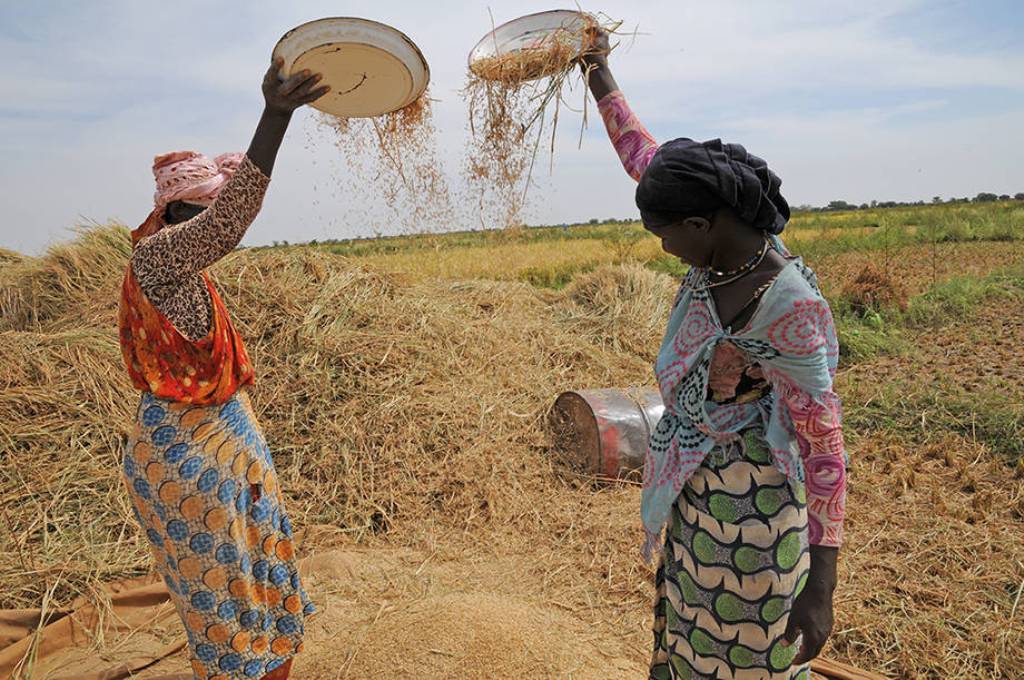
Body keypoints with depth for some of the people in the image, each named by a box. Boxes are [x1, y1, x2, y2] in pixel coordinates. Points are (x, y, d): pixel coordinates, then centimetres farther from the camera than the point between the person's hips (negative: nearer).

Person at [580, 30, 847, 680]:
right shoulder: (724, 246, -6)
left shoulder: (789, 307, -28)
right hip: (690, 490, 8)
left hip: (746, 501, -7)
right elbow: (642, 155, 5)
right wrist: (600, 73, 16)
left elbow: (823, 442, -24)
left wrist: (820, 587, -23)